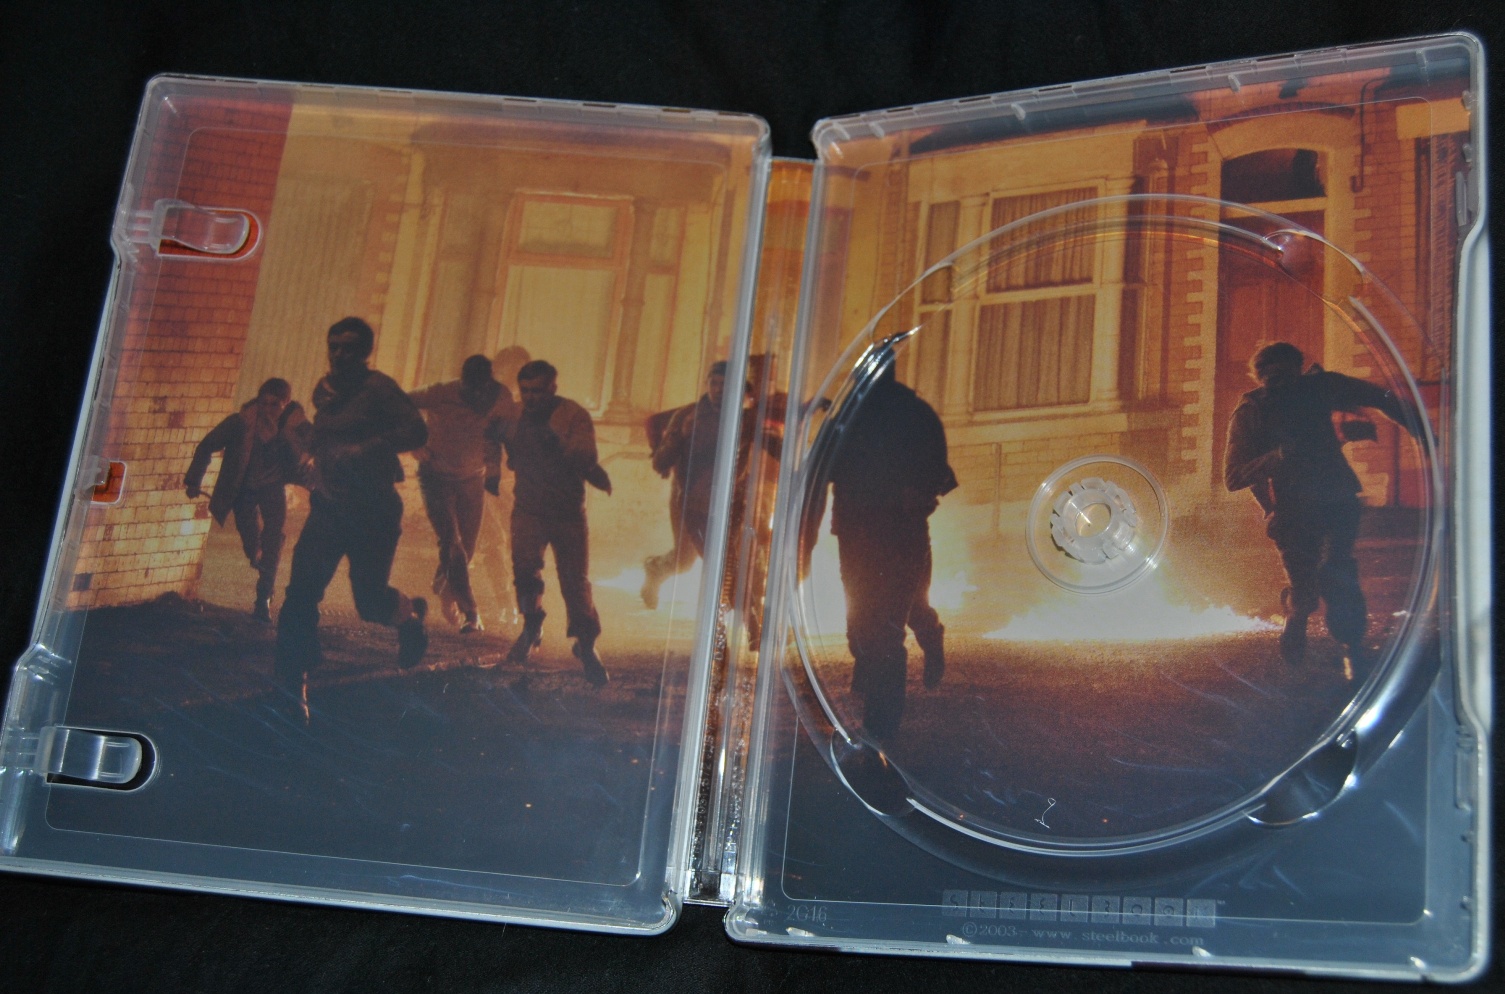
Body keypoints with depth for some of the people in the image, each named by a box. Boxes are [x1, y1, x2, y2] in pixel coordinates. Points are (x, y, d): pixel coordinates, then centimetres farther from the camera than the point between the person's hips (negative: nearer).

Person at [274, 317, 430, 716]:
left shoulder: (379, 388, -11)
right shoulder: (324, 390, 11)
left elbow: (416, 431, -22)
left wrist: (364, 450, -28)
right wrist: (314, 446, 10)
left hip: (373, 511, -5)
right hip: (328, 507, 6)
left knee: (370, 602, 1)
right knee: (300, 595, -8)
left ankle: (410, 613, 38)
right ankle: (291, 689, -4)